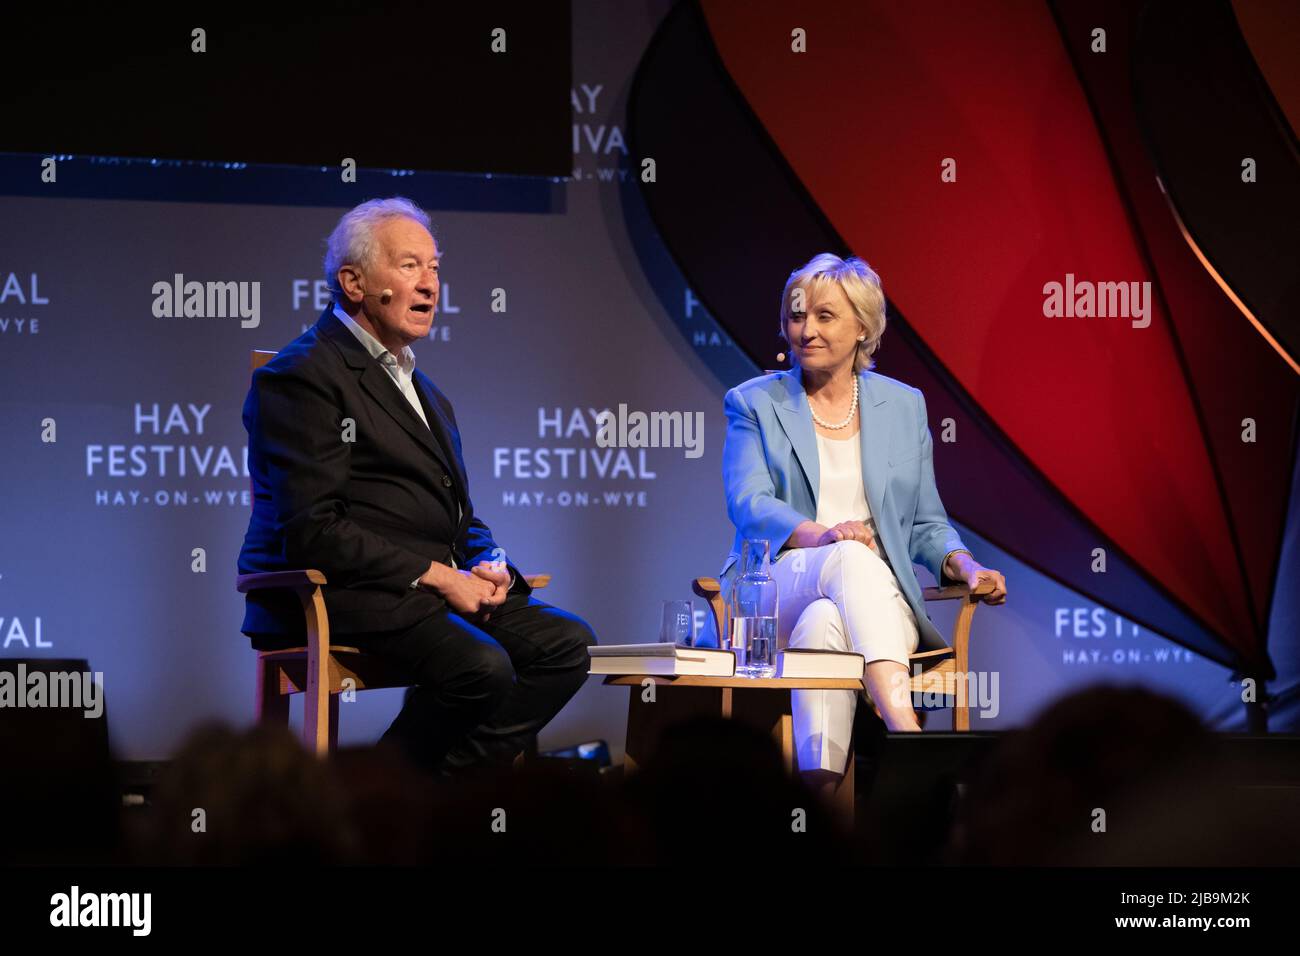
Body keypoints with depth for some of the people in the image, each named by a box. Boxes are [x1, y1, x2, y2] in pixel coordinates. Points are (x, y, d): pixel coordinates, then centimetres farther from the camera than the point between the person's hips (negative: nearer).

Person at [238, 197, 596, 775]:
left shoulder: (421, 387, 24)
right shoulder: (302, 378, -7)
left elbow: (458, 513, 26)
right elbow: (313, 531, -16)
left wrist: (487, 563, 2)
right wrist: (436, 576, -17)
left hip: (440, 585, 9)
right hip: (340, 594, -9)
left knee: (566, 642, -9)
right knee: (482, 667, -30)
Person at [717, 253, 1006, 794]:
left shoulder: (903, 405, 17)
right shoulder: (753, 404, 10)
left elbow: (925, 523, 18)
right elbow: (748, 504, -6)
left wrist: (962, 564, -5)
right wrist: (820, 536, -27)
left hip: (877, 600, 2)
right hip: (774, 596, -2)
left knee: (825, 624, -37)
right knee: (852, 557, -37)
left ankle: (819, 786, -50)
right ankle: (906, 733, -56)